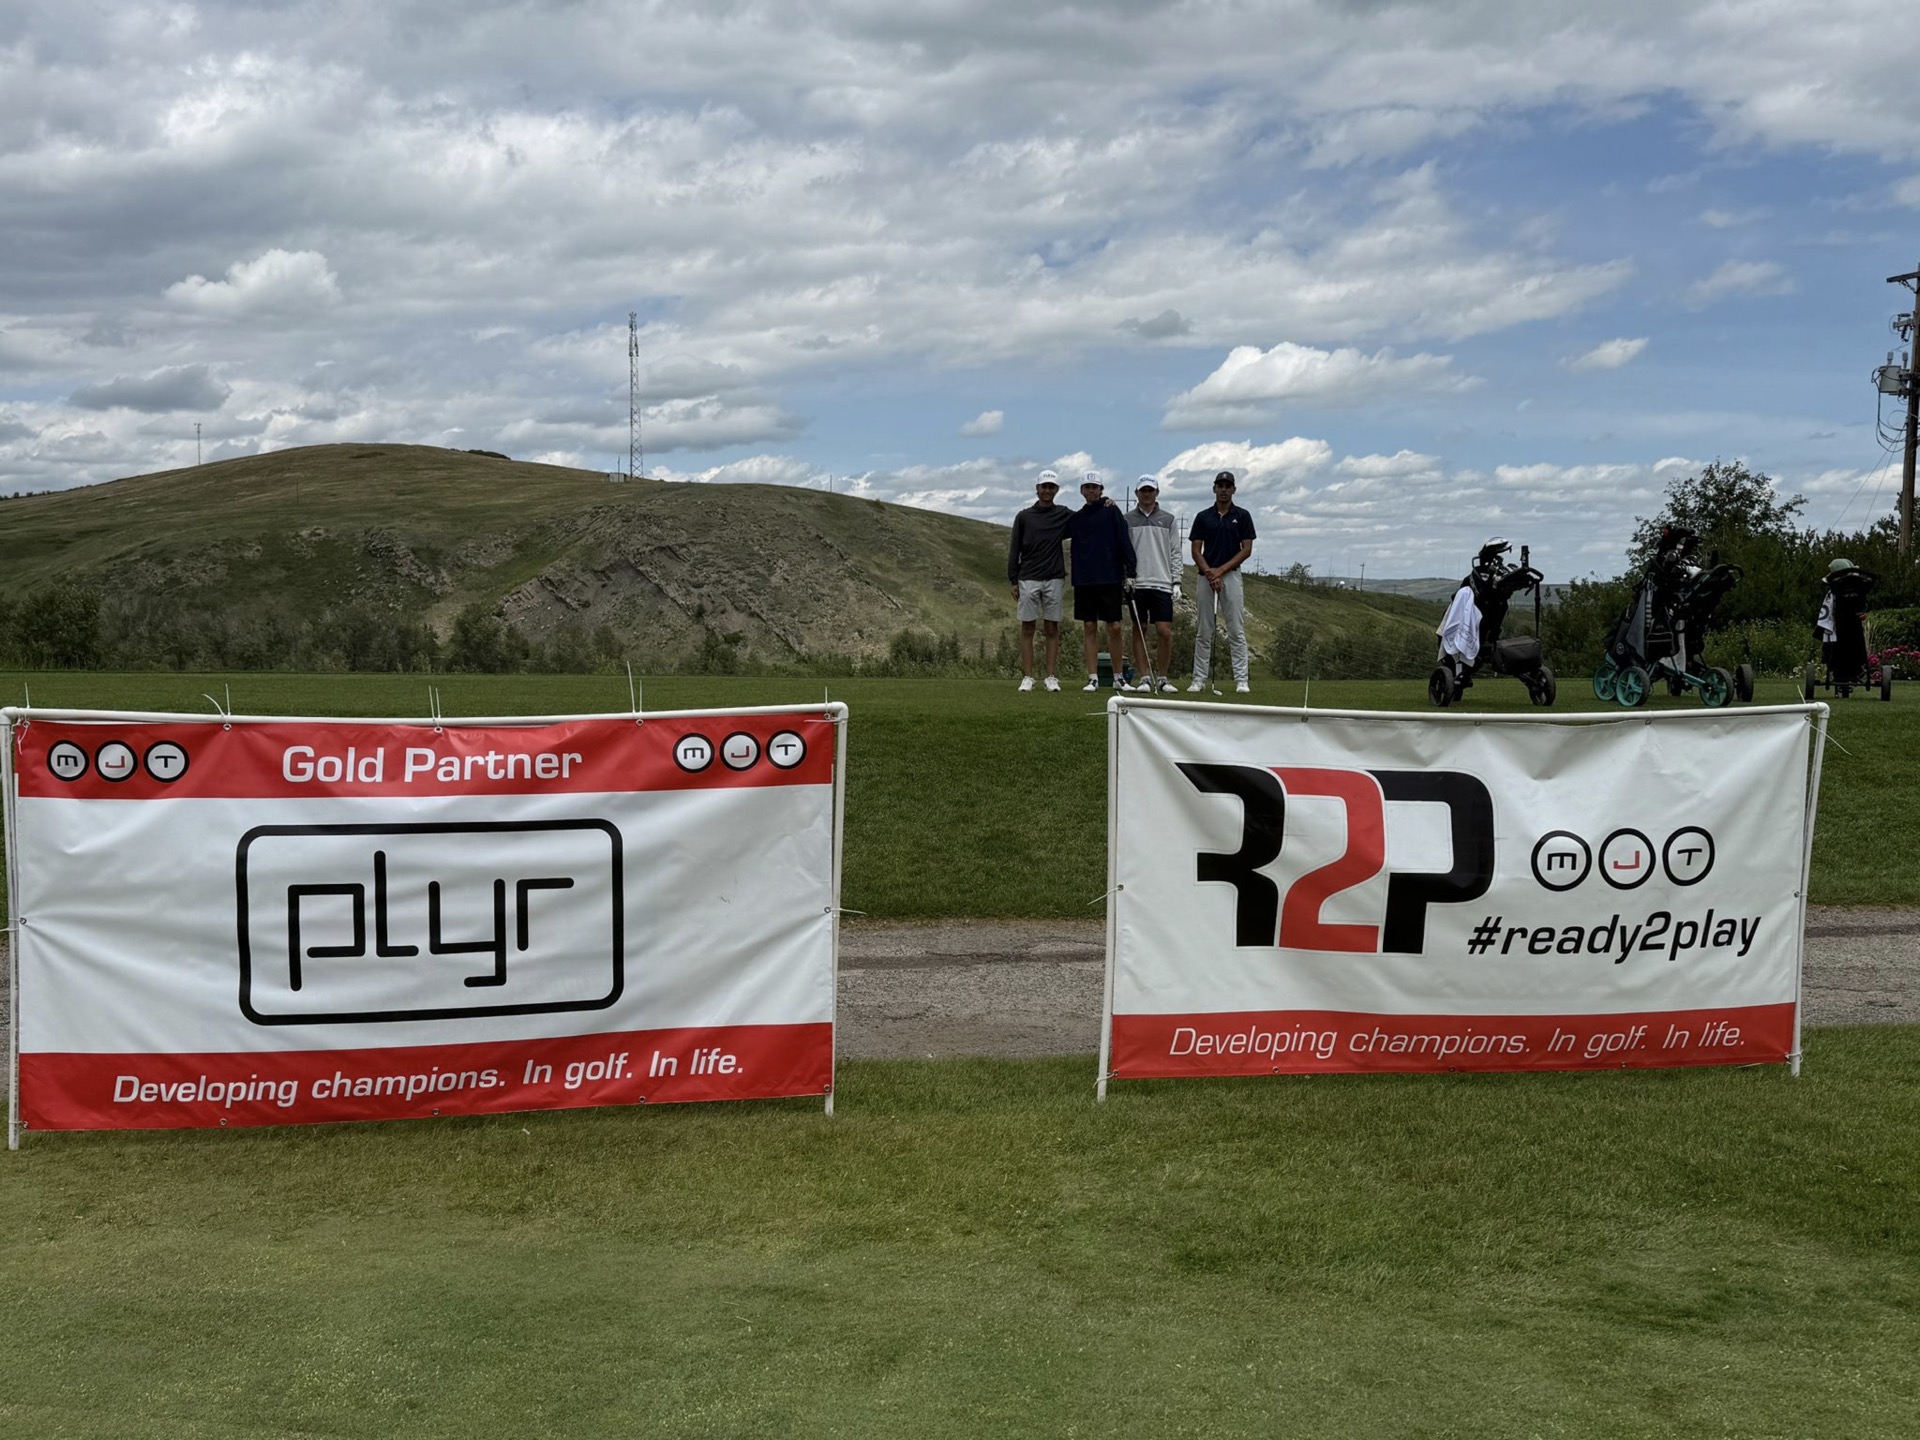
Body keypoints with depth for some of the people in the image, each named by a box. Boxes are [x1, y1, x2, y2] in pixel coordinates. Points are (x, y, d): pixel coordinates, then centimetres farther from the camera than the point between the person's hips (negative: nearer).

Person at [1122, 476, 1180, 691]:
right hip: (1135, 583, 0)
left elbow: (1175, 553, 9)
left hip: (1162, 583, 0)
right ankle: (1145, 677, 7)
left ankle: (1163, 677, 5)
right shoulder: (1127, 520, 8)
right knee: (1139, 631, 2)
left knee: (1164, 631, -7)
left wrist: (1176, 581, 1)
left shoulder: (1168, 520, 10)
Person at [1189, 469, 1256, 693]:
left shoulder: (1242, 516, 4)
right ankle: (1199, 679, 8)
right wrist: (1209, 573, -12)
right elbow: (1196, 550, 4)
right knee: (1204, 633, 4)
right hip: (1205, 577, 2)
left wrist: (1221, 570, -10)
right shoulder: (1203, 517, 8)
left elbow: (1247, 549, -1)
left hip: (1231, 576, -2)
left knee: (1236, 632, -5)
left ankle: (1241, 680, -4)